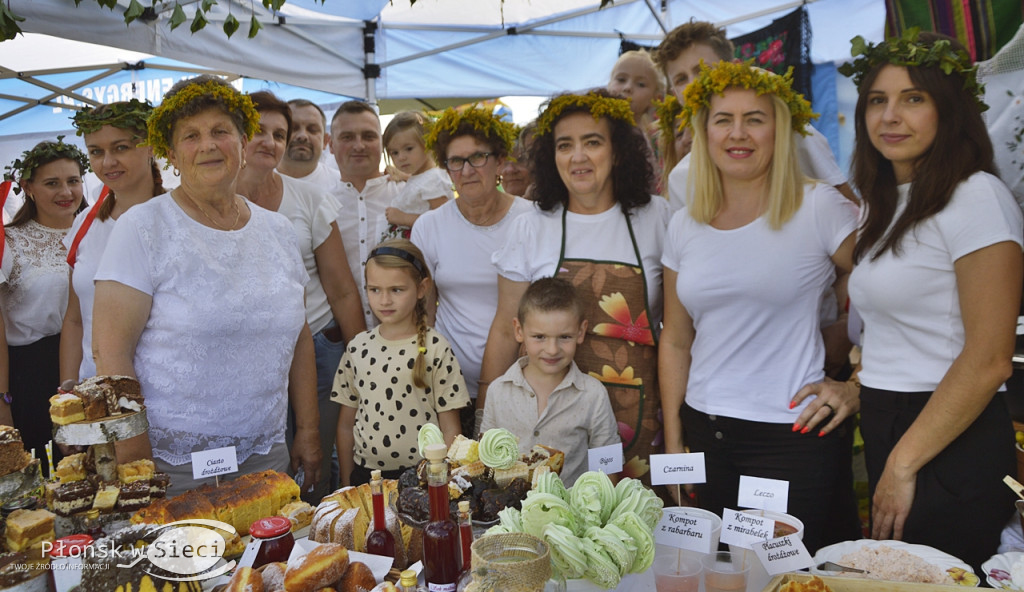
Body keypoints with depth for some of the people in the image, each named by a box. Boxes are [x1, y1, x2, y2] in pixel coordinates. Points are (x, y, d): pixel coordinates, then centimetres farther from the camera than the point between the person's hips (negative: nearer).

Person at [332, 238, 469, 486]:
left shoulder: (435, 348, -6)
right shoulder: (358, 348, 4)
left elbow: (449, 428, -2)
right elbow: (346, 424, 10)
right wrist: (347, 482, 8)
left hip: (422, 474, -3)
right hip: (366, 474, 3)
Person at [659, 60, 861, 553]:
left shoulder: (819, 208, -7)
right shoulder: (684, 225, 6)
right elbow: (675, 342, 11)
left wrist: (857, 389, -9)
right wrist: (672, 442, 9)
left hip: (795, 436, -4)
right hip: (704, 432, 5)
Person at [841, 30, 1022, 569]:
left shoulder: (975, 197, -14)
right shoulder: (885, 206, 12)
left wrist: (904, 464, -16)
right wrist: (856, 387, 5)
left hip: (950, 445, -8)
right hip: (885, 432, 8)